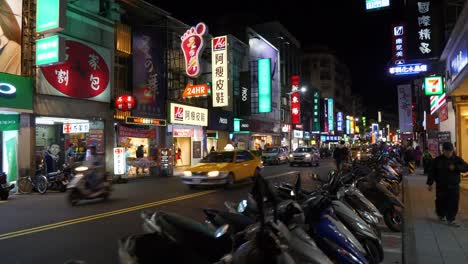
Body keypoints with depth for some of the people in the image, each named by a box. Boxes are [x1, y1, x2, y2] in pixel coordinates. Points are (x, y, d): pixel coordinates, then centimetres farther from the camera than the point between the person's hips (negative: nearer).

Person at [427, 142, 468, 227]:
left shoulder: (457, 159, 3)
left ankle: (450, 220, 6)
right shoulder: (437, 160, 0)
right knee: (441, 202, 9)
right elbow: (432, 172, 1)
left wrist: (455, 167, -19)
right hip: (441, 186, -1)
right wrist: (430, 184, -2)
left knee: (453, 204, -2)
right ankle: (441, 215, 33)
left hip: (454, 186, 1)